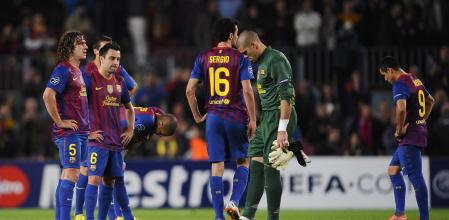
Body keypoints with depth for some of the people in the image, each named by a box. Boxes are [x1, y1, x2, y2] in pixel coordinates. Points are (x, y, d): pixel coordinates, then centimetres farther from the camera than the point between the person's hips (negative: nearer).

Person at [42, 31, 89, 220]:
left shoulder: (78, 71, 17)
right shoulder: (63, 70, -12)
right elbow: (48, 96, -24)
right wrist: (60, 122, -18)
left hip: (81, 132, 9)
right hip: (68, 132, -9)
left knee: (67, 175, 10)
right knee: (71, 174, -12)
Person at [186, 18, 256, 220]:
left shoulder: (203, 58, 5)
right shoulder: (240, 59, -5)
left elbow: (189, 90, 1)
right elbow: (247, 91, -12)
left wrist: (197, 116, 12)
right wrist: (252, 120, -5)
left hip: (213, 117, 3)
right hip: (237, 117, -3)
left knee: (217, 166, 3)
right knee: (243, 162, 13)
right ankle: (234, 201, -7)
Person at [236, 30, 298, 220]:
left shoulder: (275, 60, -15)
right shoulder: (262, 62, 17)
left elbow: (286, 96, -21)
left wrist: (282, 130, -24)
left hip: (278, 117, -10)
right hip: (265, 118, 10)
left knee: (271, 169, -7)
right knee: (255, 166, 6)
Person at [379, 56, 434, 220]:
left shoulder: (400, 84, -15)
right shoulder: (416, 81, 15)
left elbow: (401, 108, -32)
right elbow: (430, 101, 30)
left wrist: (399, 131, -18)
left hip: (409, 137, -10)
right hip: (420, 131, 10)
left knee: (415, 176, -9)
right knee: (393, 170, 16)